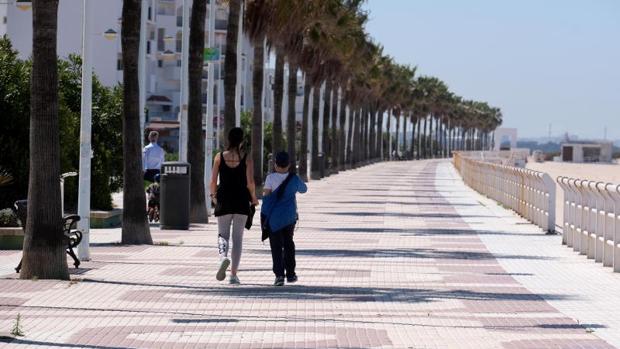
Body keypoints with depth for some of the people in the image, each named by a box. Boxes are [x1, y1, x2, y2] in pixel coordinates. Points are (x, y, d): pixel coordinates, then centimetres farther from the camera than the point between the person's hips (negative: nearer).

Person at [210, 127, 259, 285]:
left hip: (224, 199, 0)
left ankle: (223, 257, -24)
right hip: (241, 200, 0)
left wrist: (213, 195, 15)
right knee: (238, 237, 7)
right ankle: (233, 274, 6)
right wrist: (253, 198, 6)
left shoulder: (219, 157, -1)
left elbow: (213, 181, -2)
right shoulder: (246, 159, -4)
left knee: (223, 234, 9)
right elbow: (250, 182, -10)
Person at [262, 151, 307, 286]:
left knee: (276, 246, -1)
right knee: (288, 243, 19)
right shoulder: (294, 179, 1)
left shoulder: (271, 178, -7)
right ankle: (290, 274, 23)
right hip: (290, 216, 2)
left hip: (274, 216, -2)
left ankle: (279, 274, -14)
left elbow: (266, 195, -10)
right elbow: (303, 189, 19)